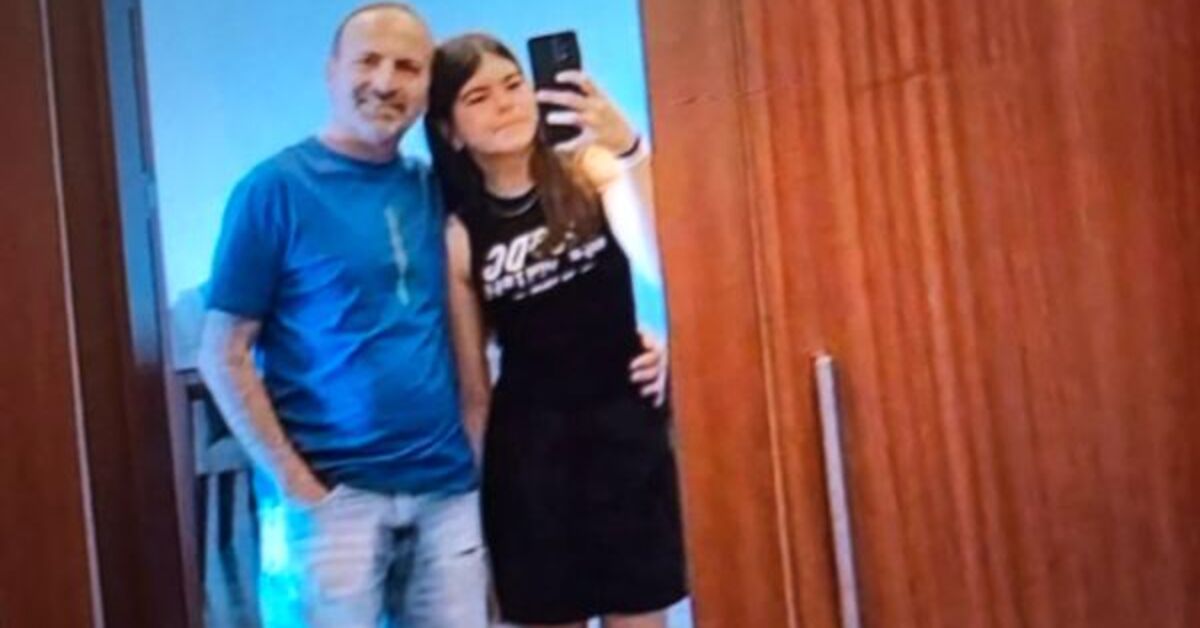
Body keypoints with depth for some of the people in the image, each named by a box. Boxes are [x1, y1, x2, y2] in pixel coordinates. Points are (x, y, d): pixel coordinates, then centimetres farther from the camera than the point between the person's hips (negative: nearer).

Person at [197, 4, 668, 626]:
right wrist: (292, 482, -11)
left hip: (448, 489, 5)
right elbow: (224, 355, -5)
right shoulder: (276, 188, -4)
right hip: (330, 495, -4)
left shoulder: (435, 190, 10)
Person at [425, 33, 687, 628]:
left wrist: (627, 153, -32)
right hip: (528, 443, 0)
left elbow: (663, 265, -21)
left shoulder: (589, 169, -2)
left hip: (624, 425, 0)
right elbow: (472, 389, 2)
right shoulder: (457, 233, -2)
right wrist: (468, 491, 2)